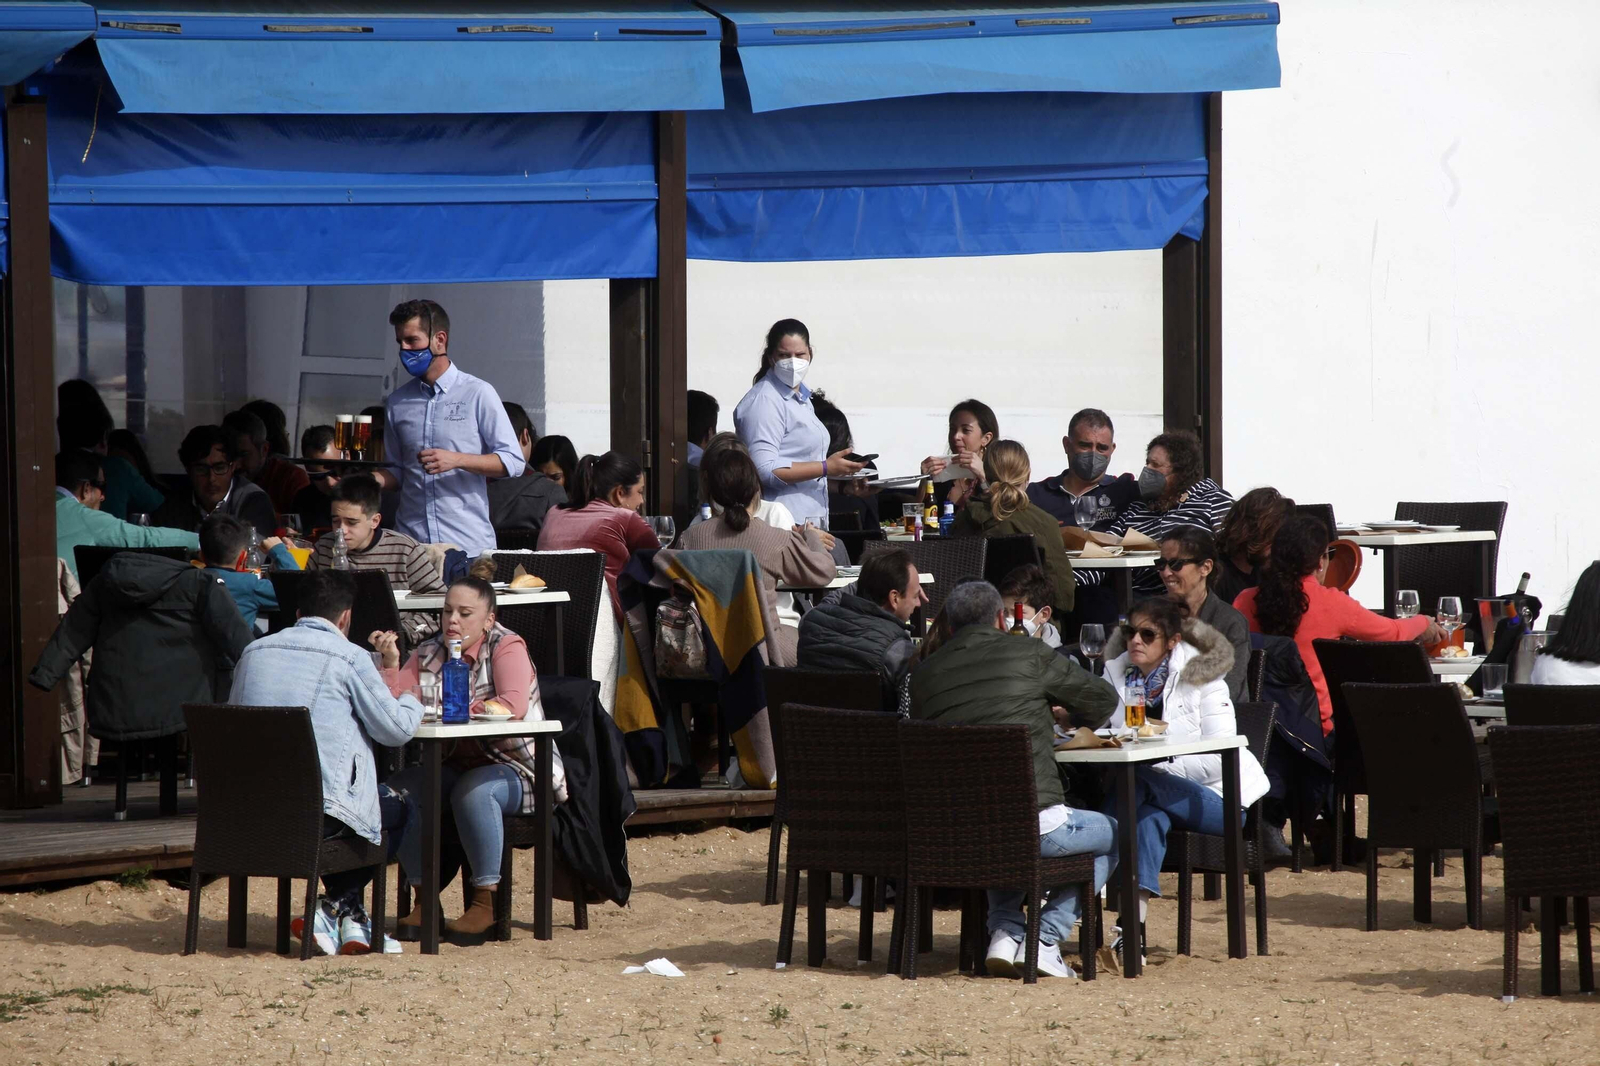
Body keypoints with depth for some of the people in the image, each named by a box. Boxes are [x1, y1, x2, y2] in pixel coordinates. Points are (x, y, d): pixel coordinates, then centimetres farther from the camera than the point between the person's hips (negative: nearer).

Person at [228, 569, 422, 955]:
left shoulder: (254, 652, 11)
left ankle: (340, 915, 24)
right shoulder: (349, 656, -3)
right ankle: (340, 903, 10)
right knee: (401, 811, 23)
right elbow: (396, 729, -1)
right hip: (323, 814, -6)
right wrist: (412, 703, 23)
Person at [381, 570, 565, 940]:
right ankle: (425, 900, -15)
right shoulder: (428, 655, 9)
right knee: (399, 788, -22)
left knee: (473, 791, -37)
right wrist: (390, 663, -14)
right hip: (455, 767, 5)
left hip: (515, 772, -5)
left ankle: (487, 902, -28)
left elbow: (514, 705, -24)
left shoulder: (506, 648, -6)